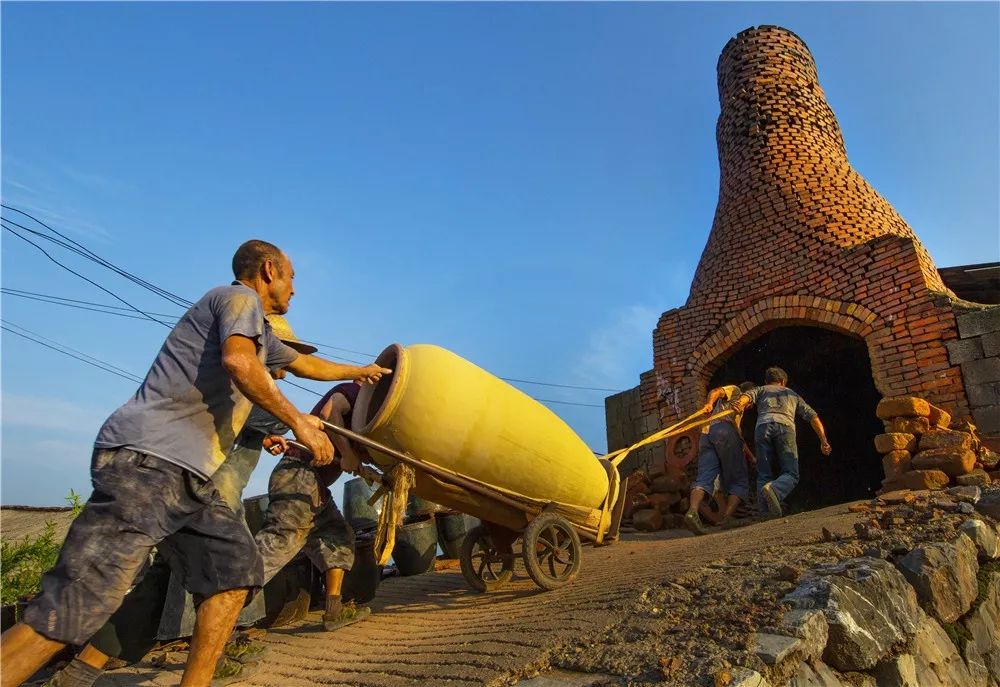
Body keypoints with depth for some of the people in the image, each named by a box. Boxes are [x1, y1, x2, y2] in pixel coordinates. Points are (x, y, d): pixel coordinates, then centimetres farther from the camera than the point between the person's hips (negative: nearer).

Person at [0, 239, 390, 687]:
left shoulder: (260, 332, 27)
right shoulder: (240, 298, -1)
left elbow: (303, 363, 44)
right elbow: (239, 363, -21)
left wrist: (358, 372, 54)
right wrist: (296, 420, -13)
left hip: (188, 475, 10)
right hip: (148, 459, -10)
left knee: (237, 569, 5)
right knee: (77, 605, -13)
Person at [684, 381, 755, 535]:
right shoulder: (734, 390, 22)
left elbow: (738, 434, 47)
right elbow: (715, 392, 0)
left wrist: (752, 457, 50)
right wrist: (709, 403, -20)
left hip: (706, 435, 7)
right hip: (723, 429, -7)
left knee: (704, 479, -13)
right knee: (739, 482, -3)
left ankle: (693, 510, -40)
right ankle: (723, 520, -23)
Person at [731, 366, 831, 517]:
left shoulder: (761, 390, 31)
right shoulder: (792, 394, 36)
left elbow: (748, 395, 6)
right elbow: (813, 416, 24)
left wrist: (740, 404, -16)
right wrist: (823, 441, 19)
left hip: (762, 426, 1)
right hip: (785, 426, 0)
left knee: (764, 475, 4)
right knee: (791, 474, 0)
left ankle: (765, 513, -11)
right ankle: (774, 490, -32)